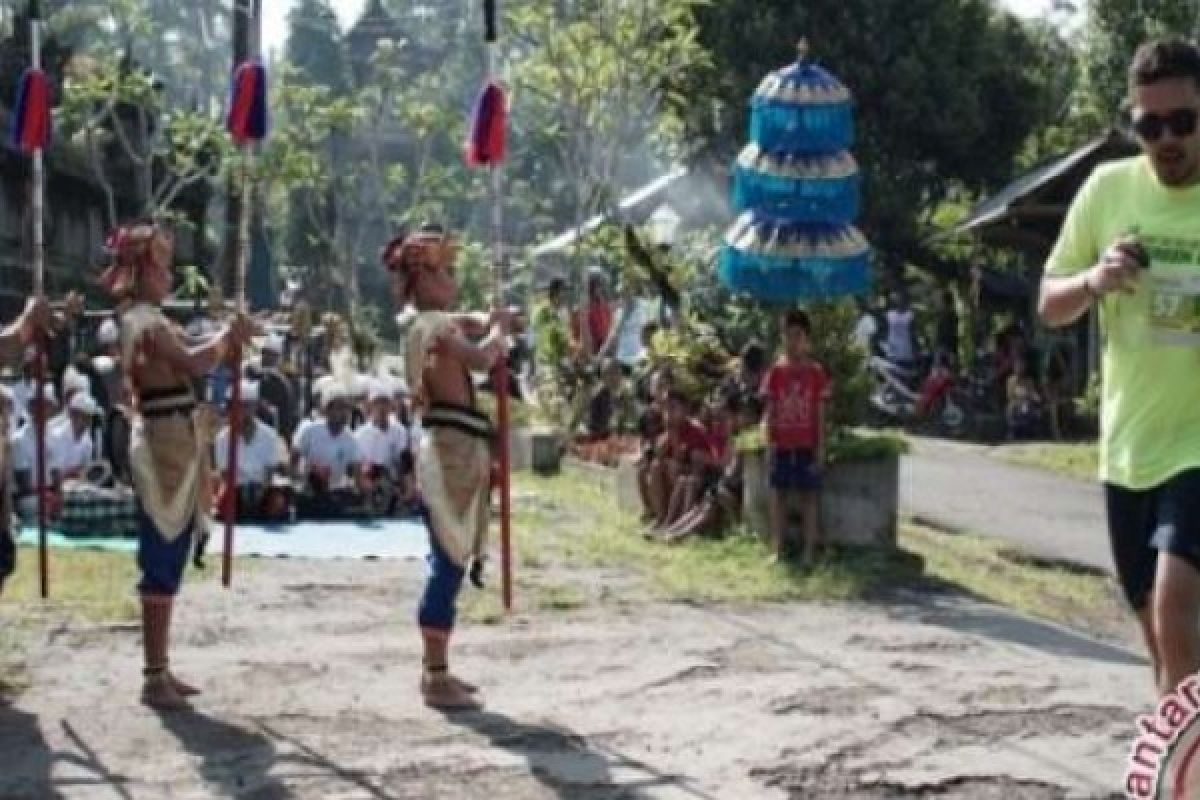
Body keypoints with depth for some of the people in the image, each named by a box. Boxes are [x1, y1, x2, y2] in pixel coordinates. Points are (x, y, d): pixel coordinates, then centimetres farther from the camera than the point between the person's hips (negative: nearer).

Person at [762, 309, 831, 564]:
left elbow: (820, 415, -1)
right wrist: (769, 444, -3)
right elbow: (770, 412, 4)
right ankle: (778, 550, 11)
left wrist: (820, 449, -6)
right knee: (778, 495, 5)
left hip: (807, 446, -2)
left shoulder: (816, 373, -2)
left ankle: (809, 552, 8)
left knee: (809, 497, 3)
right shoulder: (776, 372, 2)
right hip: (781, 446, 2)